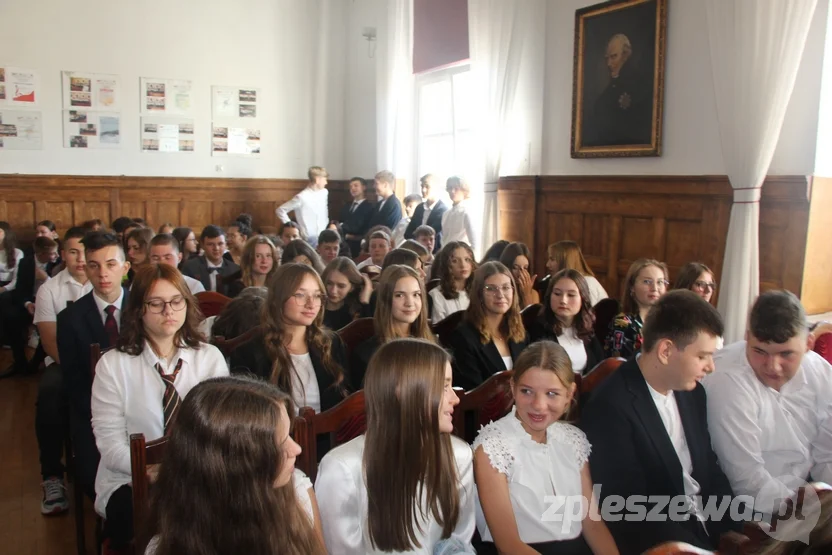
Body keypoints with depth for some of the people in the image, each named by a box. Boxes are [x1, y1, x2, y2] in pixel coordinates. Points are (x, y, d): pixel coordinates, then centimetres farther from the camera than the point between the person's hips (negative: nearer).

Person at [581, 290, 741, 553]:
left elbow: (709, 468, 11)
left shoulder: (692, 392, 4)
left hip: (706, 528, 7)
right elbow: (633, 511, -20)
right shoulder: (610, 408, -20)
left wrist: (735, 531, -2)